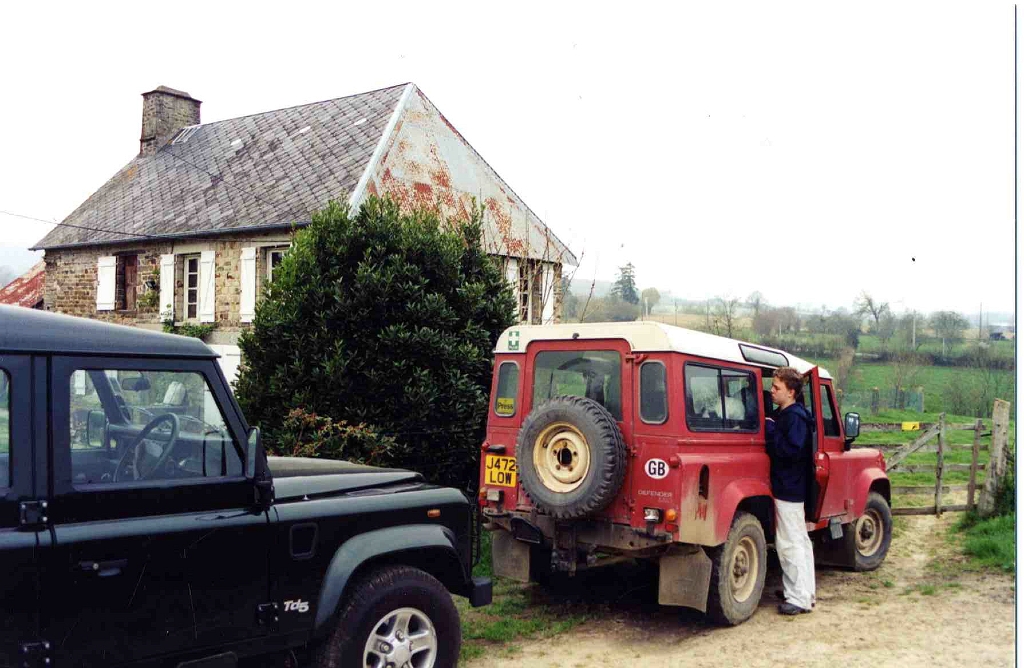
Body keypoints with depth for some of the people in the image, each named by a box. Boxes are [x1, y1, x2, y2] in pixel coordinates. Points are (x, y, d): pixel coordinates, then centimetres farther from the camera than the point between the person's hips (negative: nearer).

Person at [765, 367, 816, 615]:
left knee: (789, 543, -5)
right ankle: (805, 593, 28)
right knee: (799, 541, 17)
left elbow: (791, 450, -28)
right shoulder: (783, 415, 13)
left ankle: (799, 599, 1)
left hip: (788, 489, -11)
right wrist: (770, 430, 4)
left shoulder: (795, 417, -18)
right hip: (791, 487, 11)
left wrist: (770, 431, -21)